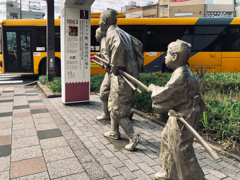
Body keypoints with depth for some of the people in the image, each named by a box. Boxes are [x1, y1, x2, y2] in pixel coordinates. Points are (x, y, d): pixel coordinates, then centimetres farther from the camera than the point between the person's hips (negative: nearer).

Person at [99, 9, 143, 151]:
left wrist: (115, 67, -25)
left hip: (122, 77, -10)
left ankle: (133, 137, 9)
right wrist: (131, 61, 17)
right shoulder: (121, 33, 15)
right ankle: (115, 132, 36)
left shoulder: (111, 34, -14)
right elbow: (138, 44, 18)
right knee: (113, 104, 22)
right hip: (130, 72, 10)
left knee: (118, 110, -1)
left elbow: (118, 47, -37)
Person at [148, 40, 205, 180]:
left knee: (182, 150, 4)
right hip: (180, 116, 10)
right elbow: (199, 89, 10)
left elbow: (162, 95, -21)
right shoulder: (187, 72, 4)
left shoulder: (180, 77, -26)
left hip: (181, 120, -10)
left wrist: (153, 88, -2)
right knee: (168, 140, 21)